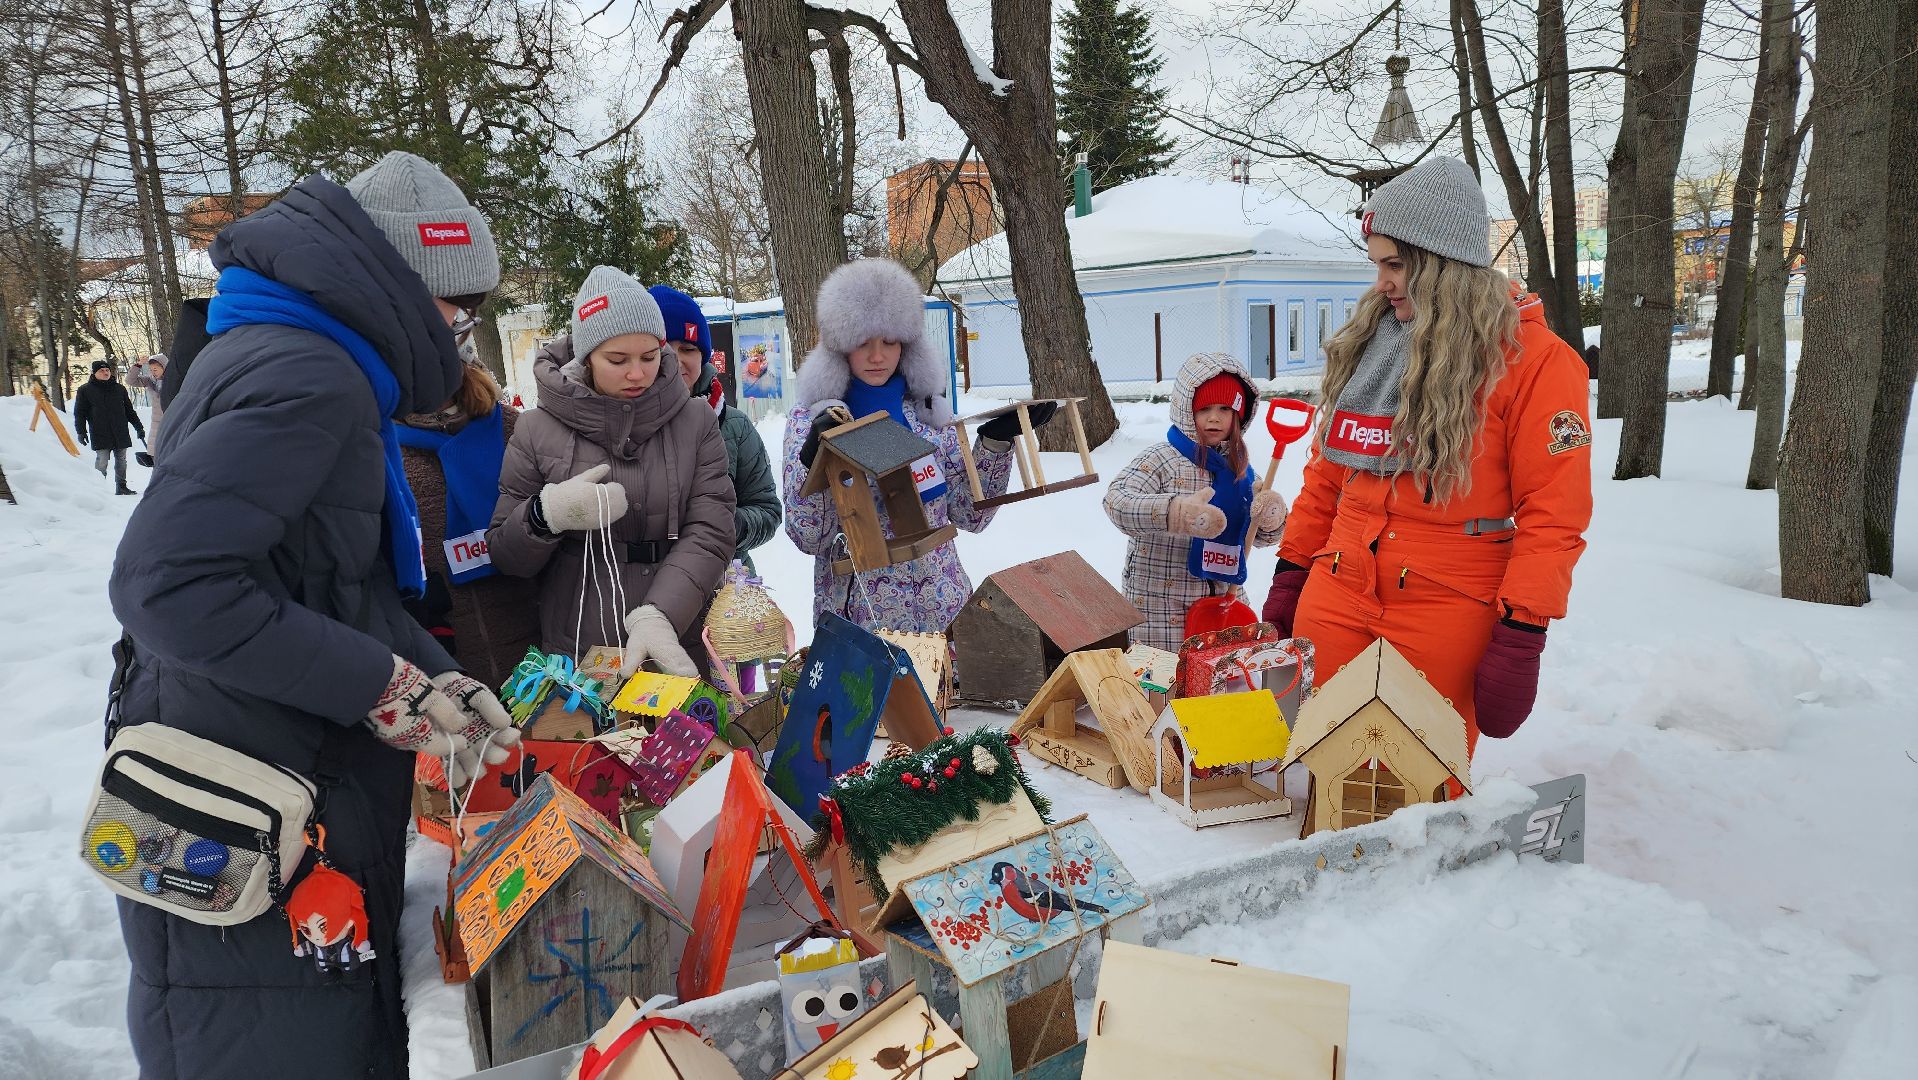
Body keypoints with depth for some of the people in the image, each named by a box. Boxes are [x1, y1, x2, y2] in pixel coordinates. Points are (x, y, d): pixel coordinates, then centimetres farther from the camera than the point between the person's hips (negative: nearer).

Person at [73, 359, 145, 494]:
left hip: (121, 434, 3)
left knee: (121, 462, 8)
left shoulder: (119, 389, 13)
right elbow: (79, 413, 3)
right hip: (100, 436, -3)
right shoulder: (85, 390, 3)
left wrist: (139, 427, 16)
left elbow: (129, 411, 18)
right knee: (101, 462, -8)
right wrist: (81, 431, -6)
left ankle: (121, 487, 16)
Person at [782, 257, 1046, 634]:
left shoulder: (930, 410, 4)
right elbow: (808, 538, -8)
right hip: (855, 615, -2)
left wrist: (996, 441, -6)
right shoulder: (809, 421, -2)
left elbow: (970, 515, 4)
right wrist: (811, 462, -22)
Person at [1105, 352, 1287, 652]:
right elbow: (1117, 500, -29)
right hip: (1161, 603, -6)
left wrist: (1271, 519, -11)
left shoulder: (1239, 466, 7)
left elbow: (1259, 537, 12)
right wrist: (1174, 512, -44)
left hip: (1226, 596, 6)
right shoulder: (1161, 459, -12)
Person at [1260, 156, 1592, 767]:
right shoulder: (1369, 342, 12)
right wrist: (1290, 575, 13)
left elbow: (1552, 514, -10)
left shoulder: (1536, 360, -5)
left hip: (1446, 613, -5)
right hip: (1335, 598, 5)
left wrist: (1520, 638, -15)